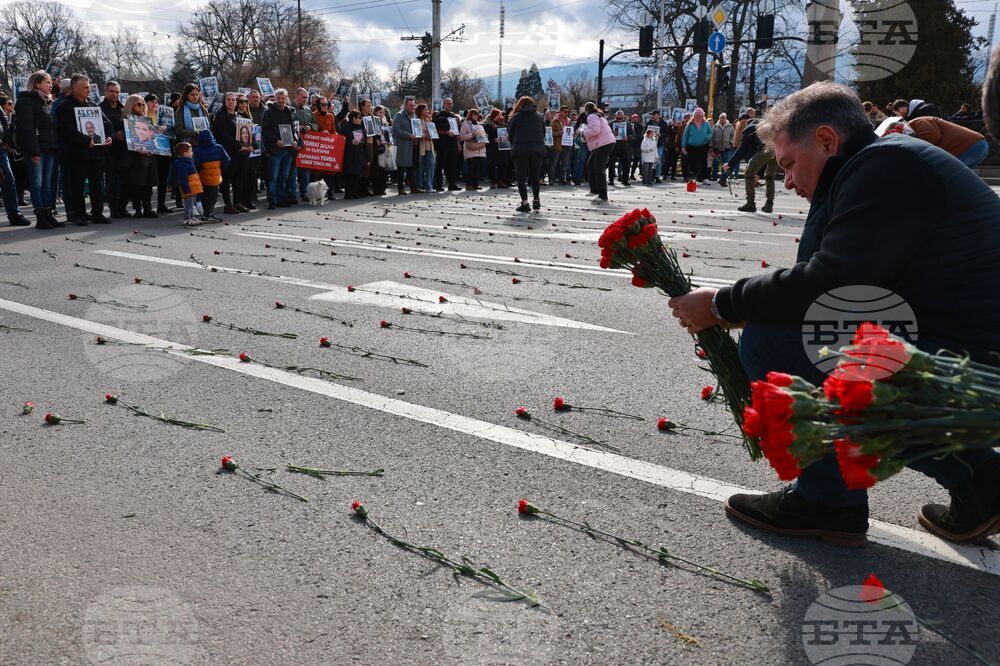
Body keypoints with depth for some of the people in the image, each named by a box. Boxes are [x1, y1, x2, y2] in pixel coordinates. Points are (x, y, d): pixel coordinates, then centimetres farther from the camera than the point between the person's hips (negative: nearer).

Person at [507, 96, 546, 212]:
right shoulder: (539, 116, 11)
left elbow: (510, 134, 7)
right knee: (535, 176, 16)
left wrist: (514, 146, 21)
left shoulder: (516, 117, 4)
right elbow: (543, 133, 12)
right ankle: (536, 200, 23)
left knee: (521, 177, 1)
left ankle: (525, 203, -8)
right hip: (538, 150, 3)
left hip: (520, 150, -3)